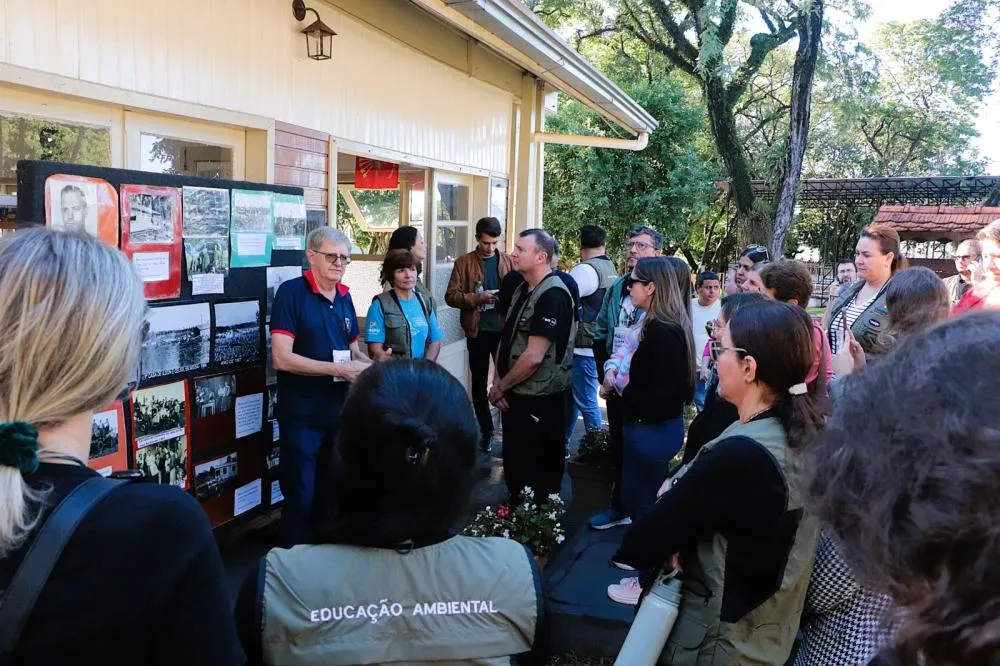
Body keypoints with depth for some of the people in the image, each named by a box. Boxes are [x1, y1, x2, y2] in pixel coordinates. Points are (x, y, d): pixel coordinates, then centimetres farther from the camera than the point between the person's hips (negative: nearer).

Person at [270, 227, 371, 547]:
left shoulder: (344, 297, 7)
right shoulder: (291, 292, -13)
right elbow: (281, 358, -21)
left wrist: (373, 367, -7)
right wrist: (338, 369, -22)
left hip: (339, 412, 7)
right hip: (301, 415, -6)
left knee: (332, 493, 19)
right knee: (300, 497, 5)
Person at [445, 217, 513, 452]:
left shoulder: (509, 261, 5)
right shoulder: (464, 263, 1)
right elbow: (451, 296, -4)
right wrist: (477, 298, -18)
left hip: (504, 330, 0)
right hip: (478, 331, 0)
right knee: (479, 383, 9)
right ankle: (486, 431, 23)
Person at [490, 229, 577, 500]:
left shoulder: (552, 296, -21)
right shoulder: (523, 290, 9)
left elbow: (533, 357, -25)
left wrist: (500, 387, -12)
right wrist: (500, 382, -2)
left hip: (539, 401, -9)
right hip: (517, 396, 9)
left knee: (539, 474, 6)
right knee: (514, 465, 22)